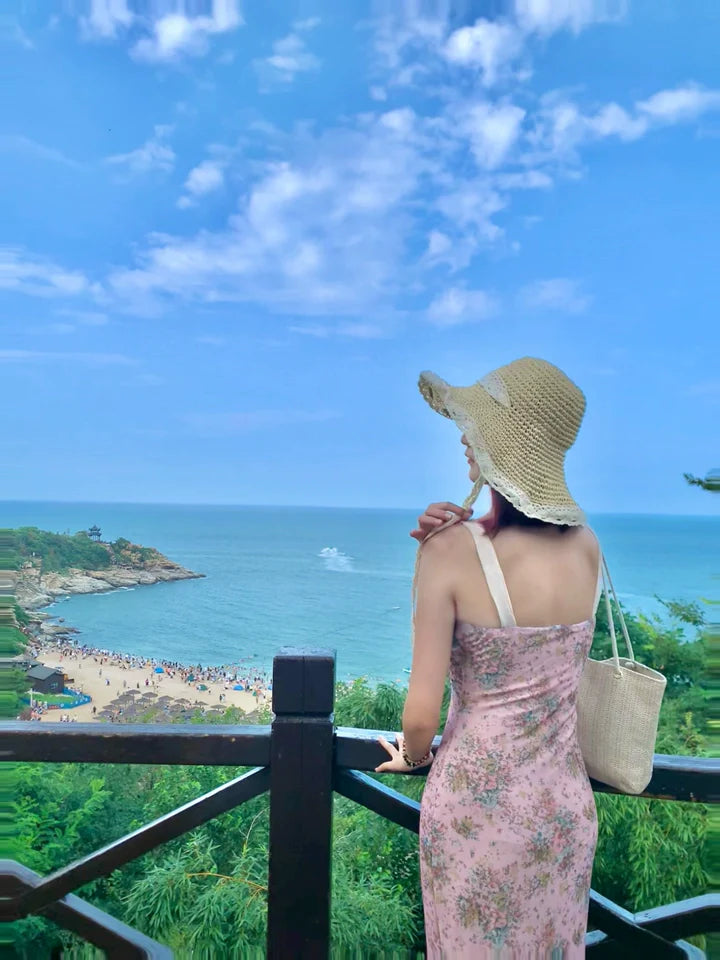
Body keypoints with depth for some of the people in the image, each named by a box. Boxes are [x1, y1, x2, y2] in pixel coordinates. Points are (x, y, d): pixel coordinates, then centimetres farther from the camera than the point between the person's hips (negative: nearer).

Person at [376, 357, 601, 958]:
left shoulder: (452, 548, -22)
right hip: (566, 805, 5)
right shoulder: (587, 545, -7)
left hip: (476, 804, -4)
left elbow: (421, 714, -17)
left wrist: (414, 757, 5)